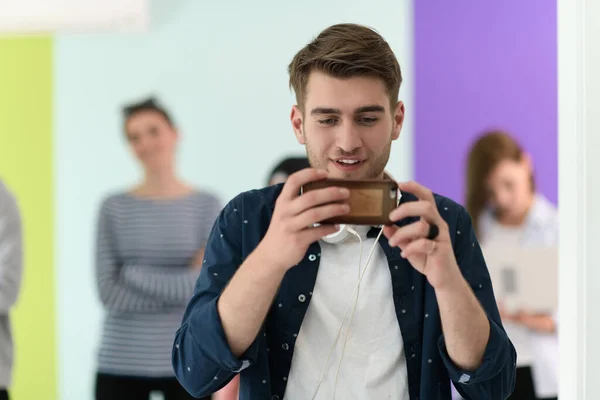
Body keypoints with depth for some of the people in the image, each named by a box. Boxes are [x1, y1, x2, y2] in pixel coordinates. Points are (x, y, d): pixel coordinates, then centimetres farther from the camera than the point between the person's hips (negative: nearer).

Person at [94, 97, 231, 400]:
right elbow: (108, 291, -5)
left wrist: (134, 275, -11)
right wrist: (184, 285, -10)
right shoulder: (114, 208, 2)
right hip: (121, 365, 1)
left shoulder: (206, 205, 1)